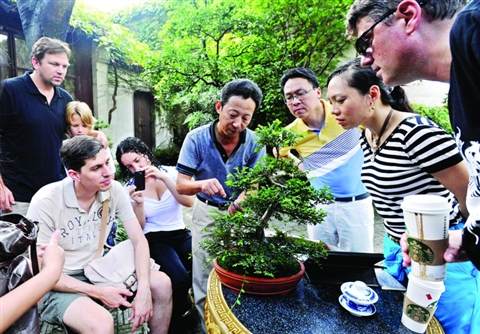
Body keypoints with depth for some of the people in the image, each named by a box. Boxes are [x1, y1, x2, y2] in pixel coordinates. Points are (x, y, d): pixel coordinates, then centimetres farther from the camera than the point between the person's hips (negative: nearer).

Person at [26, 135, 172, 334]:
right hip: (58, 284, -5)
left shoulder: (114, 190, -11)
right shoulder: (46, 203, -22)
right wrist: (98, 292, -21)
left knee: (162, 284, -10)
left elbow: (139, 240, -7)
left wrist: (143, 289, -21)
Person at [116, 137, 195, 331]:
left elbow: (189, 202, -15)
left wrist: (163, 177, -24)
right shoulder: (131, 187, 0)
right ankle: (179, 315, 4)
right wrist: (138, 203, -21)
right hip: (154, 239, -1)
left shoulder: (171, 172, 0)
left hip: (180, 234, 2)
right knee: (179, 278, -29)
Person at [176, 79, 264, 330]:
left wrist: (238, 203, -33)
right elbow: (181, 186, -19)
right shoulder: (196, 139, -19)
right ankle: (209, 326, 28)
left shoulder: (254, 143, -15)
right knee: (205, 282, 4)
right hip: (207, 213, -1)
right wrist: (202, 185, -42)